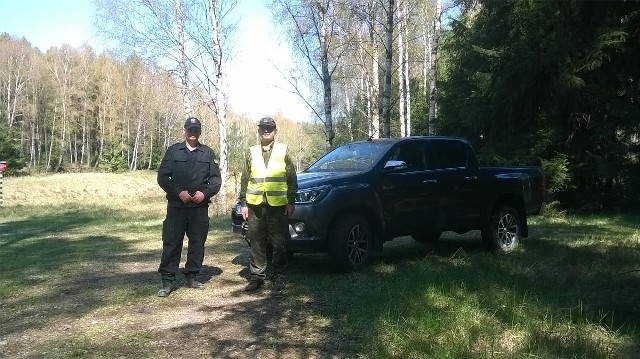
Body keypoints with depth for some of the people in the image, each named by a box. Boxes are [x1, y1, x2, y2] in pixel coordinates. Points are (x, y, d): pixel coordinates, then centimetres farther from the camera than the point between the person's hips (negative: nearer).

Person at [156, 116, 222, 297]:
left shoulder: (208, 153, 9)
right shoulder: (173, 151, 5)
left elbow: (216, 179, 8)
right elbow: (162, 177, 1)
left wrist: (205, 193, -9)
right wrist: (179, 192, -11)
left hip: (200, 206, 2)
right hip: (176, 206, -2)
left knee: (198, 242, 7)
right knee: (171, 243, -3)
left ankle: (192, 277, 21)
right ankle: (167, 281, 3)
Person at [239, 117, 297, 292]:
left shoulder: (283, 151, 6)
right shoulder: (252, 152, 11)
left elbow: (292, 179, 4)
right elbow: (244, 179, 12)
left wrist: (291, 202, -2)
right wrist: (243, 203, 6)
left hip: (278, 204, -2)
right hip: (255, 204, 2)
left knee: (279, 243, 2)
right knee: (256, 243, 5)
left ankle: (278, 276, 14)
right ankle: (257, 276, 14)